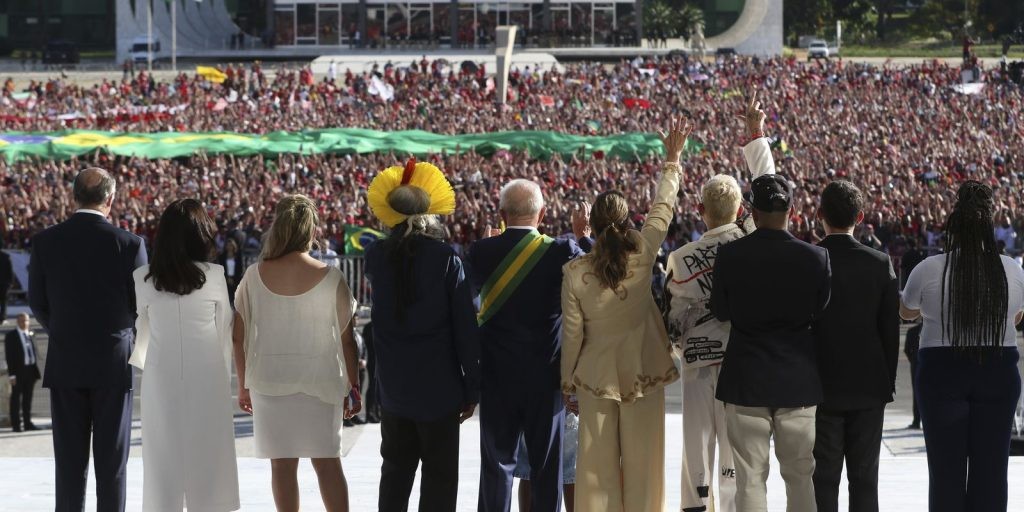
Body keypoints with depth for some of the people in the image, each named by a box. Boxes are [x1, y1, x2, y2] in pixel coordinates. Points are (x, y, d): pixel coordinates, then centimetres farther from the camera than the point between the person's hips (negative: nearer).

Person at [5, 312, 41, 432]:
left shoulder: (30, 335, 14)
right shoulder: (11, 336, -1)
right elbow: (9, 356, -6)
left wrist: (36, 372, 9)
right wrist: (12, 374, -14)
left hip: (30, 371, 5)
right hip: (19, 371, -5)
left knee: (28, 398, 9)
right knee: (16, 398, -1)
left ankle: (28, 423, 13)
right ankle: (16, 424, 1)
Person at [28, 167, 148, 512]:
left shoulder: (45, 242, -4)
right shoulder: (129, 244, -9)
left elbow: (37, 303, 3)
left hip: (64, 365, 2)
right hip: (113, 365, -2)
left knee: (69, 461, 7)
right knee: (111, 459, 4)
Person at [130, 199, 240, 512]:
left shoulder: (144, 278, -3)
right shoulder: (214, 276, -6)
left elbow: (141, 329, 7)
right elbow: (225, 330, 2)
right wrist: (225, 373, 16)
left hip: (161, 378, 1)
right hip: (207, 377, -1)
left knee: (163, 455, 5)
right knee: (207, 455, 4)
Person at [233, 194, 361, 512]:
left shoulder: (255, 276, -3)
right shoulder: (330, 278, -7)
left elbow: (239, 337, 1)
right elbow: (347, 340, -3)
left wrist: (243, 385, 13)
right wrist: (352, 387, 9)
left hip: (268, 381, 1)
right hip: (320, 380, -1)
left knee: (282, 465, 5)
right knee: (327, 462, 6)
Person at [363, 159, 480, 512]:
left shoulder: (376, 257, -3)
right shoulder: (446, 258, -13)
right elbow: (465, 327, -10)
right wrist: (472, 388, -2)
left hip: (393, 386, 4)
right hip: (438, 385, -4)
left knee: (396, 469, 16)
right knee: (439, 473, 3)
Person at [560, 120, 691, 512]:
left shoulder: (575, 273, -12)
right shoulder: (642, 256, -12)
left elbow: (572, 333, -5)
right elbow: (662, 208, 3)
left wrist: (567, 384, 7)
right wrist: (672, 160, 16)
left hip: (596, 376, 0)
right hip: (644, 372, 0)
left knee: (598, 465, 5)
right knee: (642, 462, 6)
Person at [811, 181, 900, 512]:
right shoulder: (880, 264, -4)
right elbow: (891, 331, 1)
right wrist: (888, 383, 11)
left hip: (820, 386, -1)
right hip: (869, 387, 1)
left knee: (823, 478, 2)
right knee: (864, 478, 7)